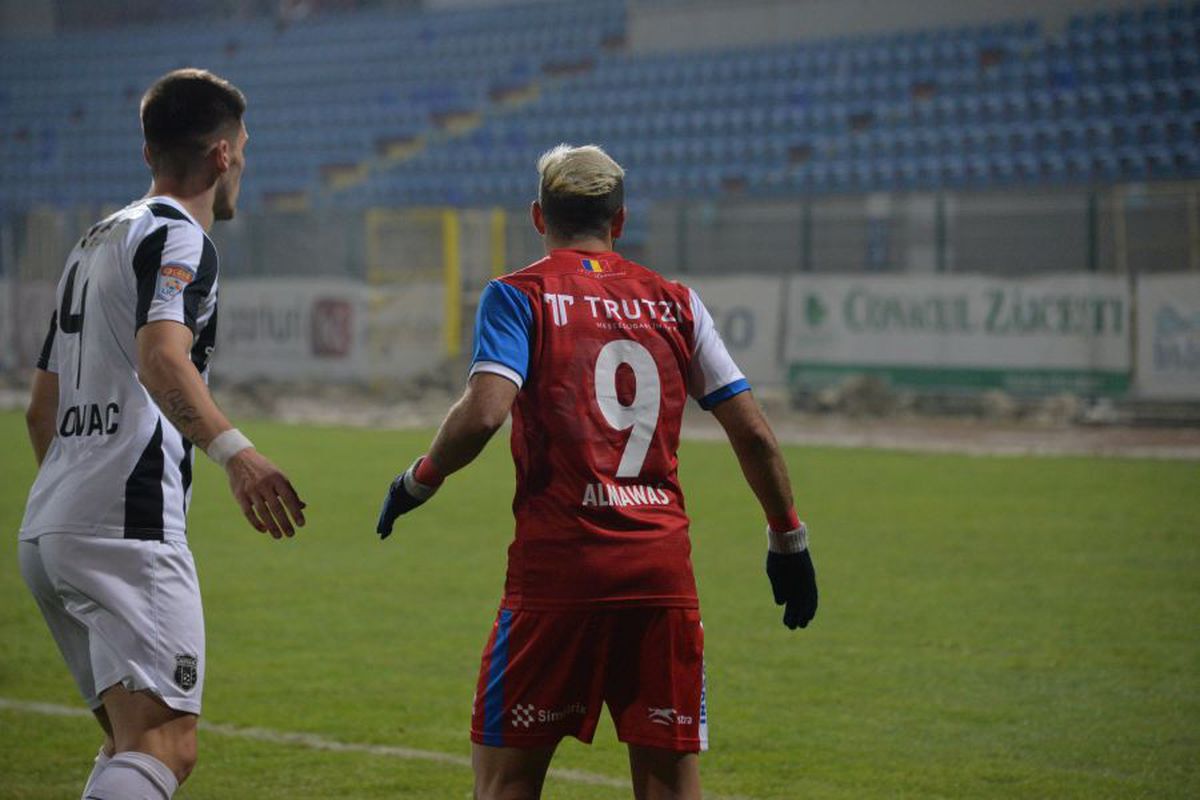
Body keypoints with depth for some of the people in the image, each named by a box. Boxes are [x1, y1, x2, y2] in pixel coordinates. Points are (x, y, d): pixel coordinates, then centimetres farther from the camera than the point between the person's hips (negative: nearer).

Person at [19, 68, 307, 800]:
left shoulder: (94, 243, 24)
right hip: (128, 527, -9)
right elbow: (161, 359, -25)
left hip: (45, 530, 9)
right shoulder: (179, 239, -4)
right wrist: (233, 451, -38)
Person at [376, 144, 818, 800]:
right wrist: (788, 540, 20)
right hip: (664, 570, 3)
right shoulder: (675, 301, 12)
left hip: (557, 566, -3)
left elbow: (483, 413, -15)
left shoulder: (517, 296, 2)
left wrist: (418, 481, 2)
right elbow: (752, 433, 9)